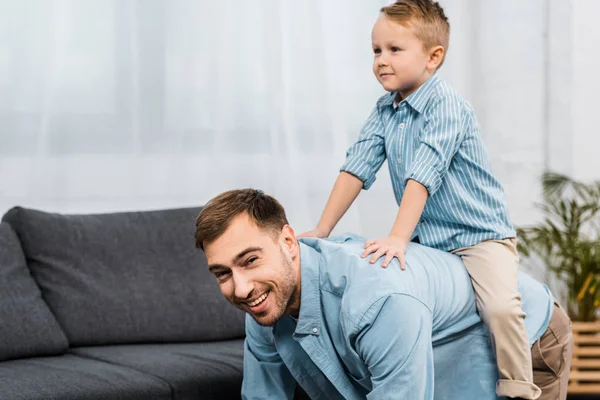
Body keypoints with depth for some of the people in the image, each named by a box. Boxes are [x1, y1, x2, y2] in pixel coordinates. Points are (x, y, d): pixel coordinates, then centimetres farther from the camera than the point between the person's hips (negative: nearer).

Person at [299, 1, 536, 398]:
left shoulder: (446, 106, -19)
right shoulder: (385, 110, 4)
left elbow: (422, 175, -29)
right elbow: (357, 168, 1)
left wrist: (398, 238, -36)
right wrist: (320, 231, -6)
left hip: (479, 234, -8)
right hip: (426, 237, 8)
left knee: (501, 306, -28)